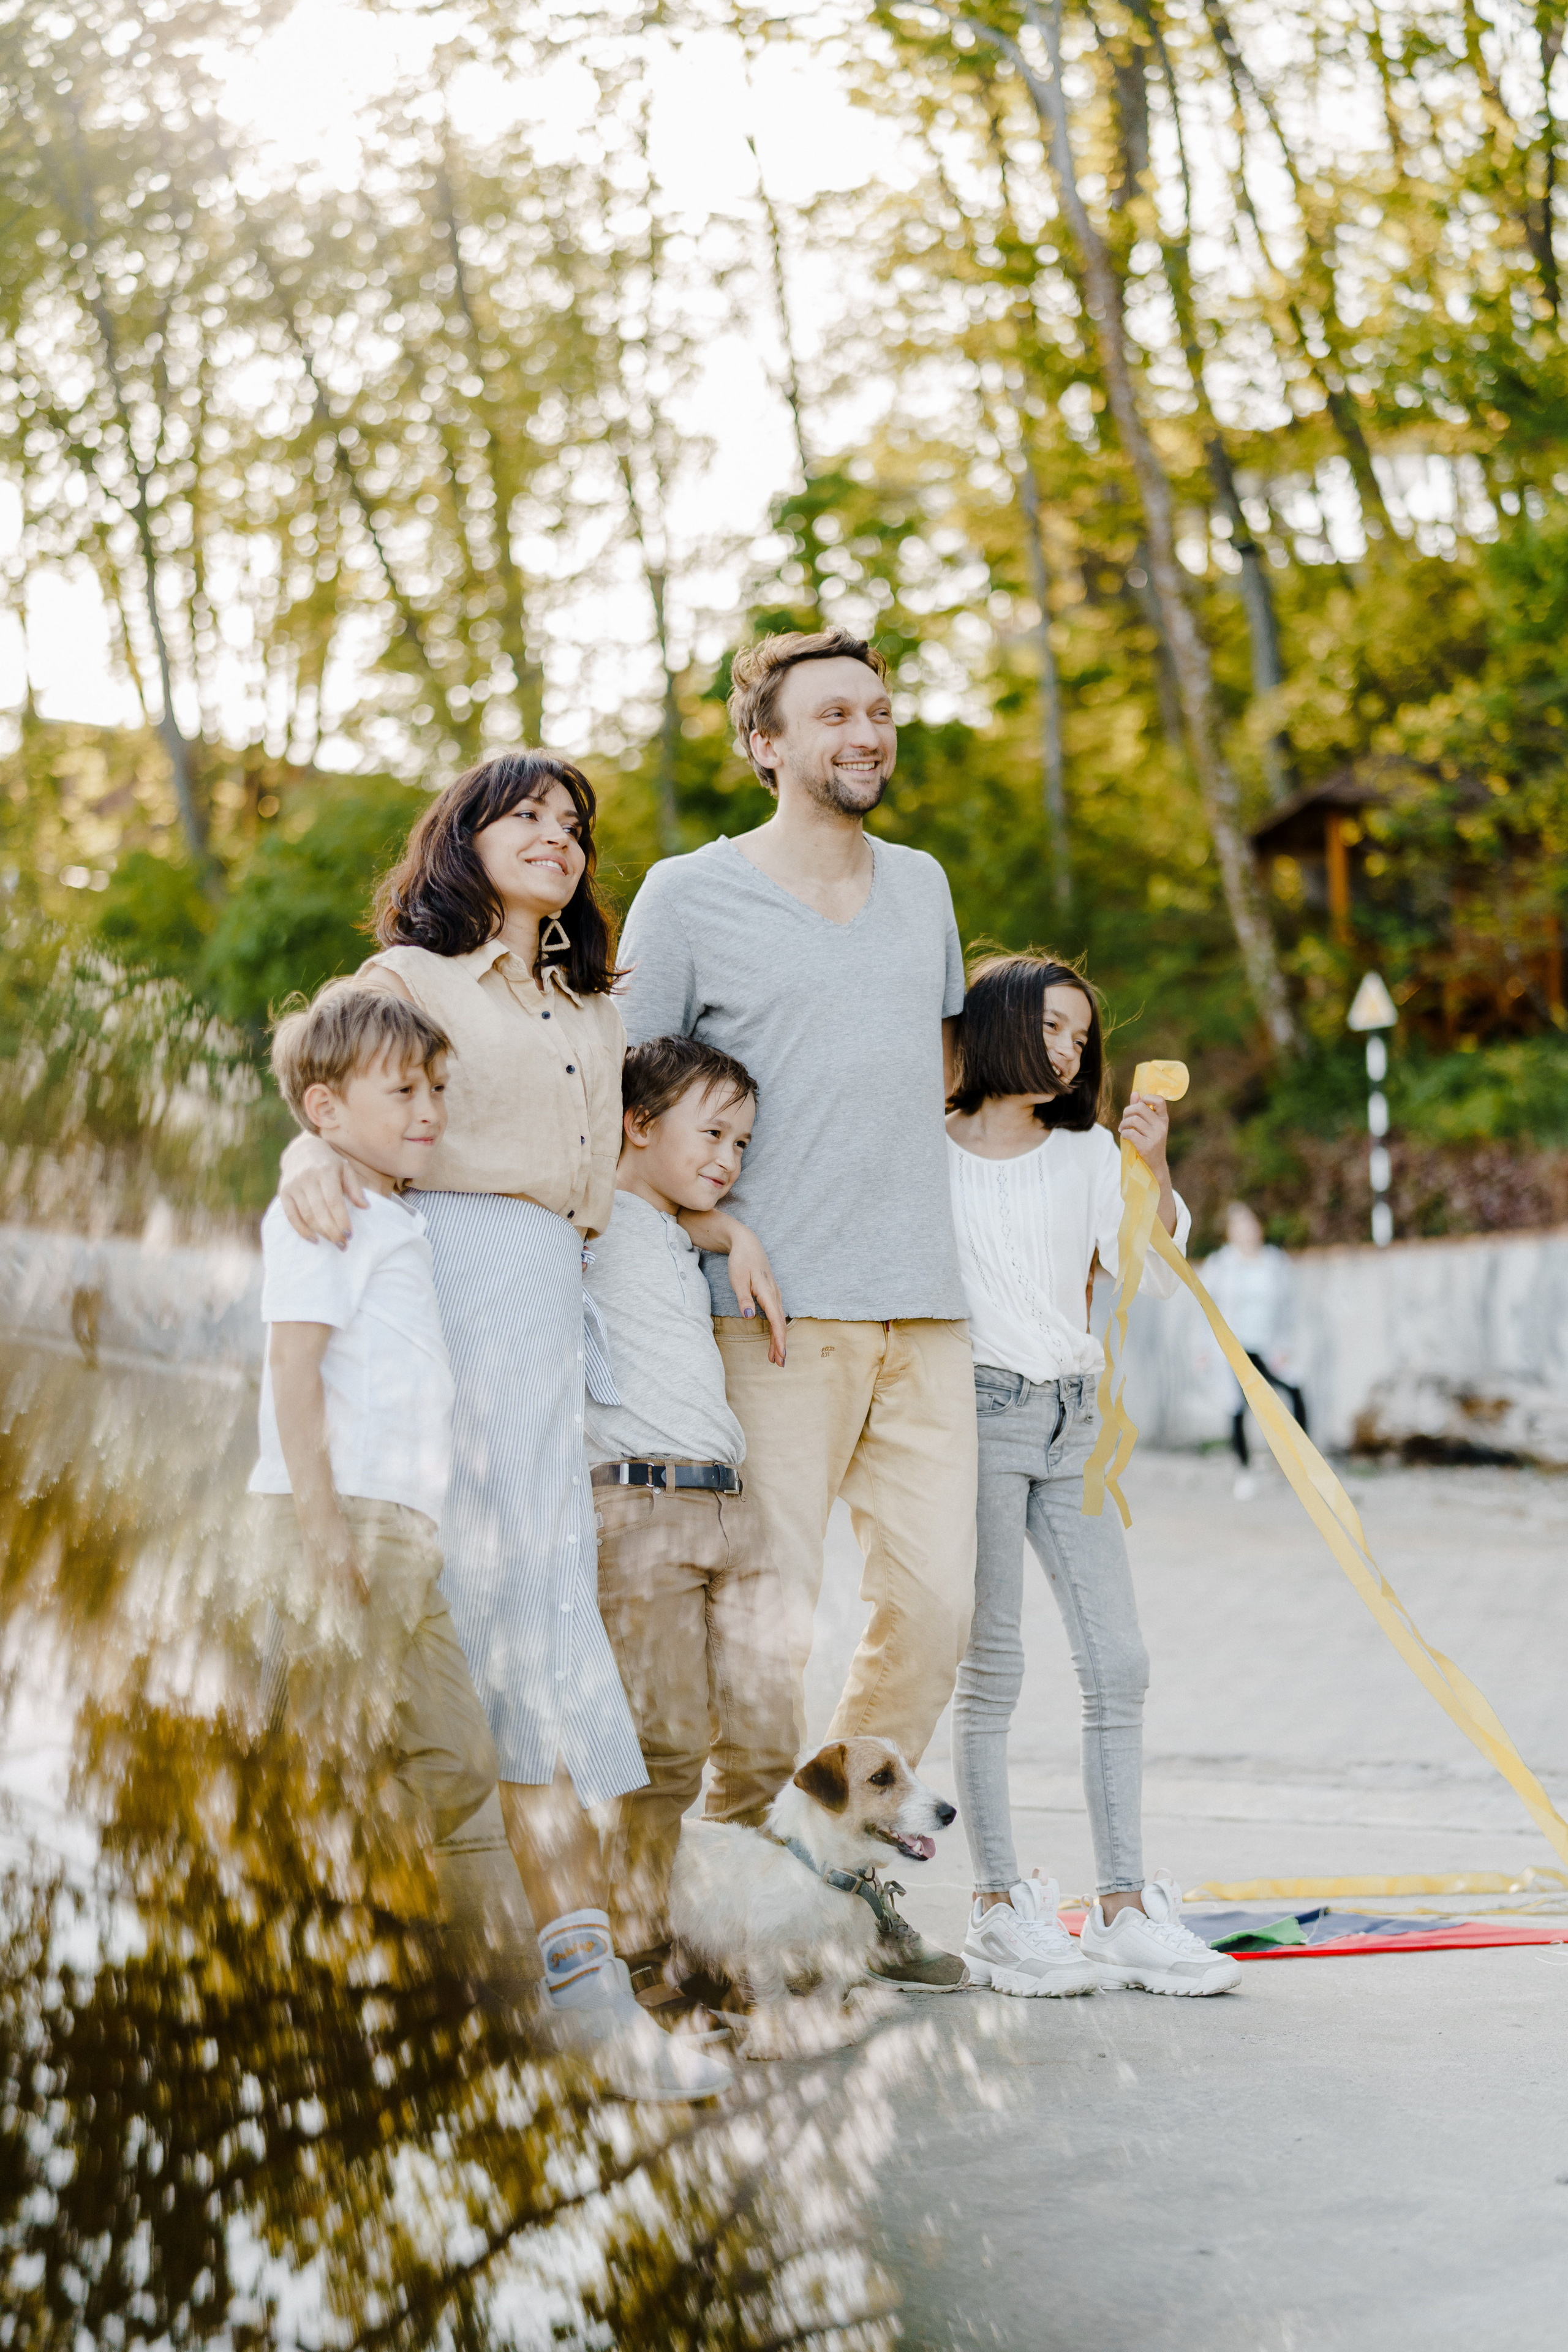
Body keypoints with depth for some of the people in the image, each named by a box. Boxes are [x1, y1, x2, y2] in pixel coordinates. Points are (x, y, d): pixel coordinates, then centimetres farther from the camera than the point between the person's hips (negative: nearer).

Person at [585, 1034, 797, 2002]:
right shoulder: (596, 1224, -1)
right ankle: (641, 1948, 5)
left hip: (733, 1511, 8)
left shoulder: (691, 1248, 25)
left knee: (766, 1740, 4)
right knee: (668, 1743, -7)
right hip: (641, 1508, -8)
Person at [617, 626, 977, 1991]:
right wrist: (694, 1207, -11)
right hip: (777, 1306, -5)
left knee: (936, 1598, 4)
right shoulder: (688, 896, 1)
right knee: (771, 1615, -6)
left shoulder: (922, 886, 17)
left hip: (925, 1301, 5)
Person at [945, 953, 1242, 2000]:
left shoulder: (1089, 1154, 12)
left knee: (1119, 1661, 0)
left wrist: (1152, 1166, -10)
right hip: (979, 1411, -5)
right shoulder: (931, 1157, 0)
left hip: (1073, 1420, 5)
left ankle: (1126, 1910, 4)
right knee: (992, 1668, -3)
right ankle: (1000, 1911, 4)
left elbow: (1155, 1276, 1)